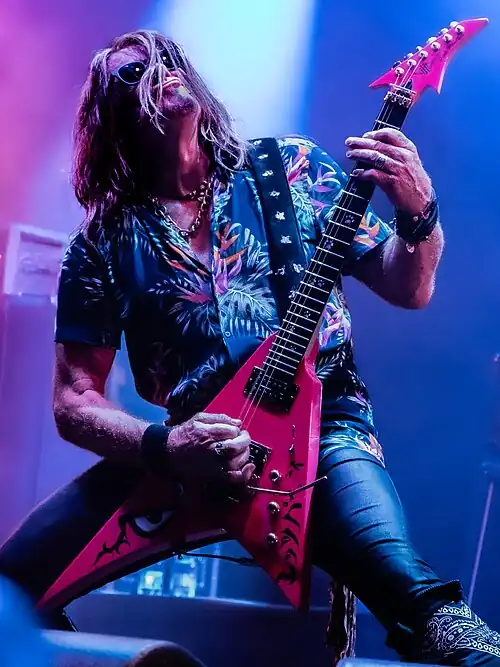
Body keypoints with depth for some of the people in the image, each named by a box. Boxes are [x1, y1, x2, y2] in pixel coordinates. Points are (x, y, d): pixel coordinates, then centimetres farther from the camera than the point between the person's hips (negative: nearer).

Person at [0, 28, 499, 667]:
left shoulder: (290, 168, 9)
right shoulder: (106, 240, 8)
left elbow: (409, 288, 10)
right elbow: (75, 400, 6)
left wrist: (418, 213, -12)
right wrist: (164, 447, -14)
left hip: (321, 421, -2)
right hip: (184, 451, 2)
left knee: (414, 594, -32)